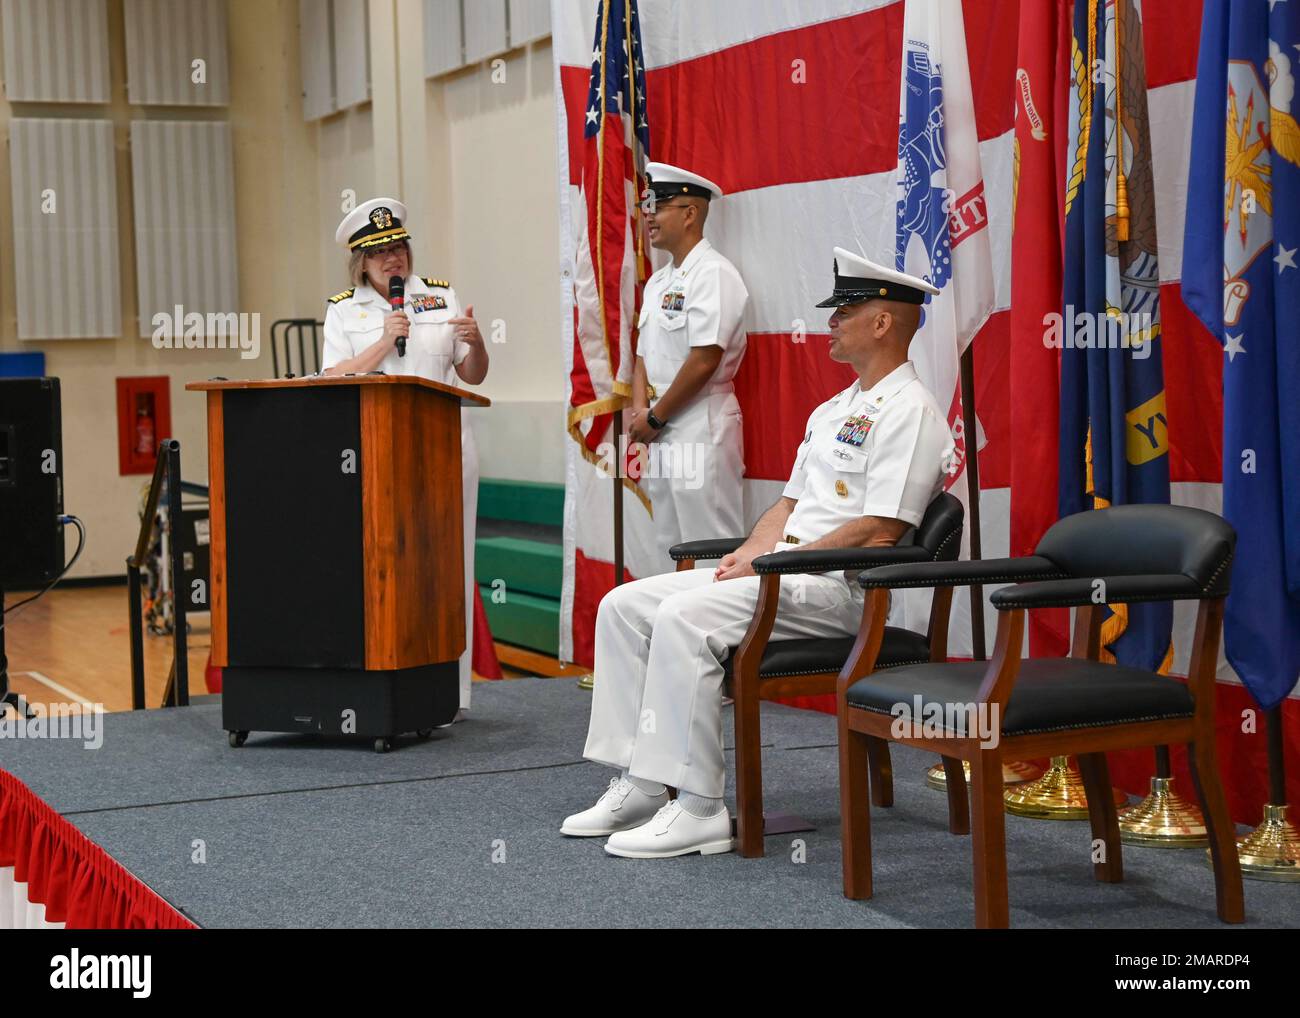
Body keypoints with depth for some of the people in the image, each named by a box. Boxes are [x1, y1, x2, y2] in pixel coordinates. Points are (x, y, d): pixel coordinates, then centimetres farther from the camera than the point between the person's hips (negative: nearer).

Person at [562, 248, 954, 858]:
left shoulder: (909, 411, -9)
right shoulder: (832, 411, 22)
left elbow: (878, 532, -18)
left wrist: (772, 562, -16)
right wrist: (744, 556, 4)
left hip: (839, 587, -10)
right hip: (782, 573, 10)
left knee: (685, 617, -29)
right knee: (624, 606, -1)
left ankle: (699, 809, -26)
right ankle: (639, 785, -3)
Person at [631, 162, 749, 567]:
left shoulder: (713, 273, -12)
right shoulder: (658, 281, 16)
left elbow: (705, 360, -19)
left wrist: (655, 417, -12)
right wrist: (639, 410, 0)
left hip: (701, 426, -9)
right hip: (660, 433, 9)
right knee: (670, 546, 13)